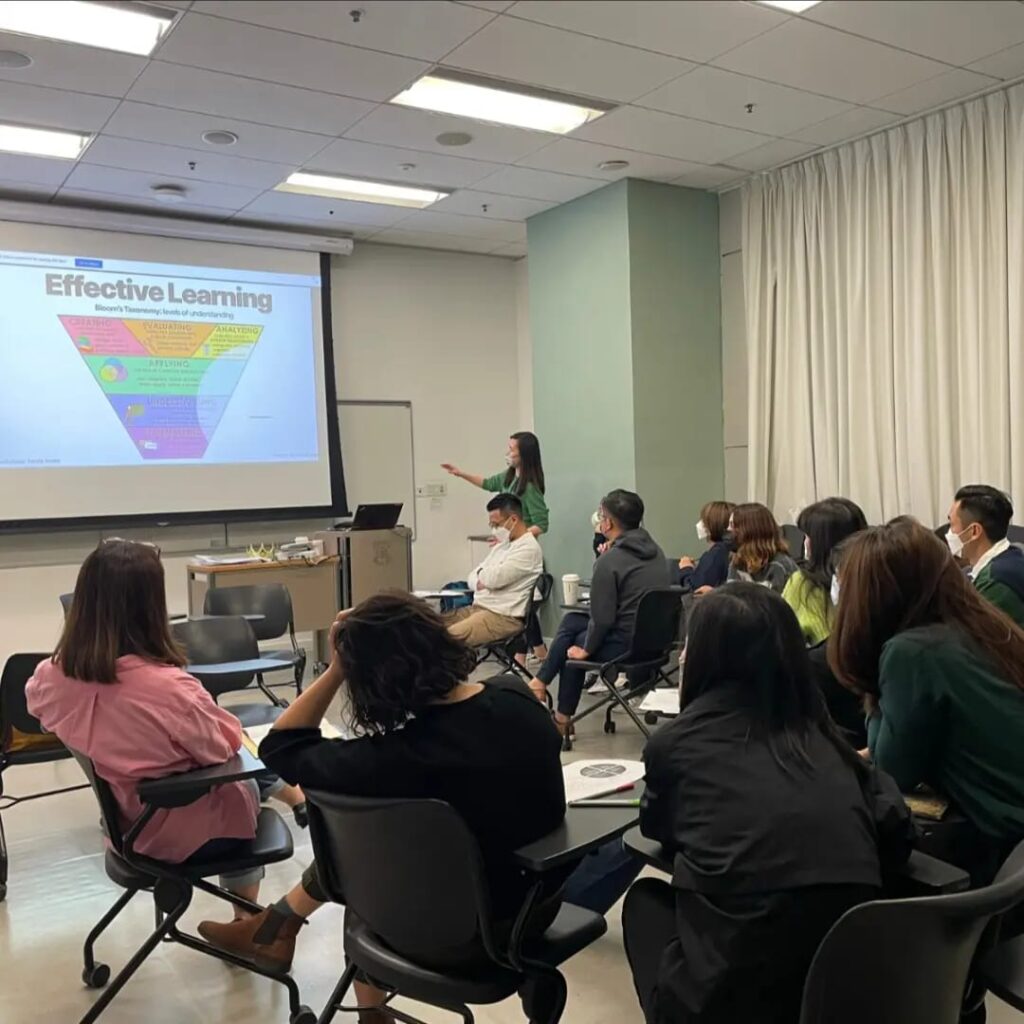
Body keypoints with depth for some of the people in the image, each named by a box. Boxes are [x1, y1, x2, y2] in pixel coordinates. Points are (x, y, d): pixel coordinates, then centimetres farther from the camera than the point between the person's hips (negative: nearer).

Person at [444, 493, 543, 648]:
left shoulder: (528, 548, -11)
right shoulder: (503, 544, 19)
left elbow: (495, 579, -21)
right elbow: (472, 578, 20)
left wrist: (481, 574, 2)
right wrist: (480, 582, -4)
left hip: (503, 617, -9)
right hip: (476, 608, 9)